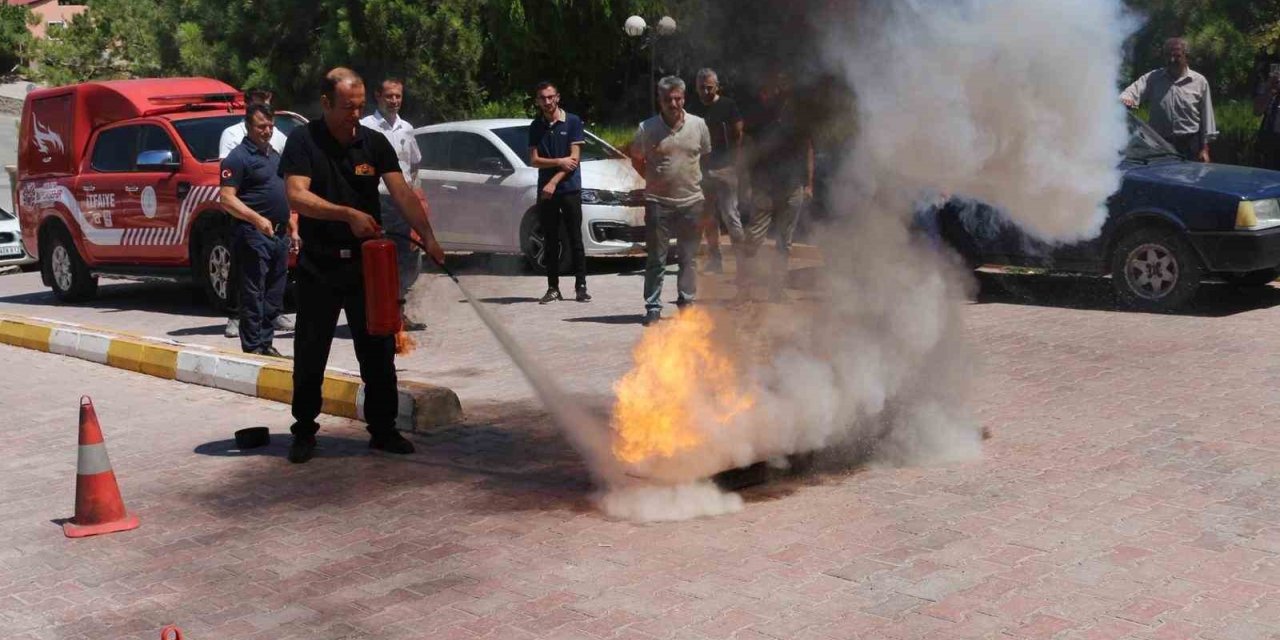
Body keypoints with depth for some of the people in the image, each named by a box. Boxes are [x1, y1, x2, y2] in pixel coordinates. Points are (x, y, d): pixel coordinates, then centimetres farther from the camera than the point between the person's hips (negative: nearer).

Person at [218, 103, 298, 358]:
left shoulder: (275, 155, 19)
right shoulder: (239, 157, -7)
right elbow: (226, 197, -15)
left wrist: (292, 229, 19)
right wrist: (257, 219, -27)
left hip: (279, 234, 8)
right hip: (254, 234, -8)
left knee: (274, 296, 11)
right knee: (253, 295, -6)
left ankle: (266, 344, 18)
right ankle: (252, 347, -3)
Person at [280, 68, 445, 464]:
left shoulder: (375, 143, 3)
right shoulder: (303, 141, -6)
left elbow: (402, 193, -8)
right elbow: (297, 196, -18)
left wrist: (427, 235, -23)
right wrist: (349, 214, -30)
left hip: (367, 262, 3)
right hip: (319, 264, -3)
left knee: (378, 350, 6)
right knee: (310, 353, 4)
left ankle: (383, 429, 17)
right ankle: (304, 432, 18)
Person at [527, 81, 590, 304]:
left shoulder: (573, 122, -1)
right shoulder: (535, 127, 9)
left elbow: (574, 158, -6)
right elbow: (534, 160, 3)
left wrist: (554, 182, -13)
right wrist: (559, 162, -12)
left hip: (570, 188, -3)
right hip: (545, 190, 3)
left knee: (575, 239, -2)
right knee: (550, 241, 5)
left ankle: (581, 286, 1)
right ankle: (553, 288, 10)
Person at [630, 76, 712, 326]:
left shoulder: (699, 125, 2)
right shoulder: (647, 128, -3)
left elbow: (707, 156, 16)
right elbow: (636, 159, 11)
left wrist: (699, 181, 9)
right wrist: (653, 180, 4)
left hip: (691, 202, 2)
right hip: (658, 203, -2)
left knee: (689, 258, 9)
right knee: (656, 260, 2)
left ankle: (687, 303, 19)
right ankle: (653, 307, 8)